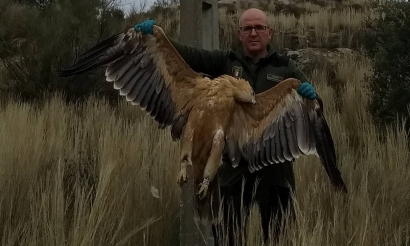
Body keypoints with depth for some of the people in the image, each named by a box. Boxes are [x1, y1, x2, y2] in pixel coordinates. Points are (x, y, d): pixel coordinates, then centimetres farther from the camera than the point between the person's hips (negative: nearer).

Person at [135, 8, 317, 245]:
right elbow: (190, 55, -3)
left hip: (274, 162, 0)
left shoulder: (285, 67, 6)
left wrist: (310, 95, -20)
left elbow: (310, 101, 3)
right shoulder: (225, 61, 8)